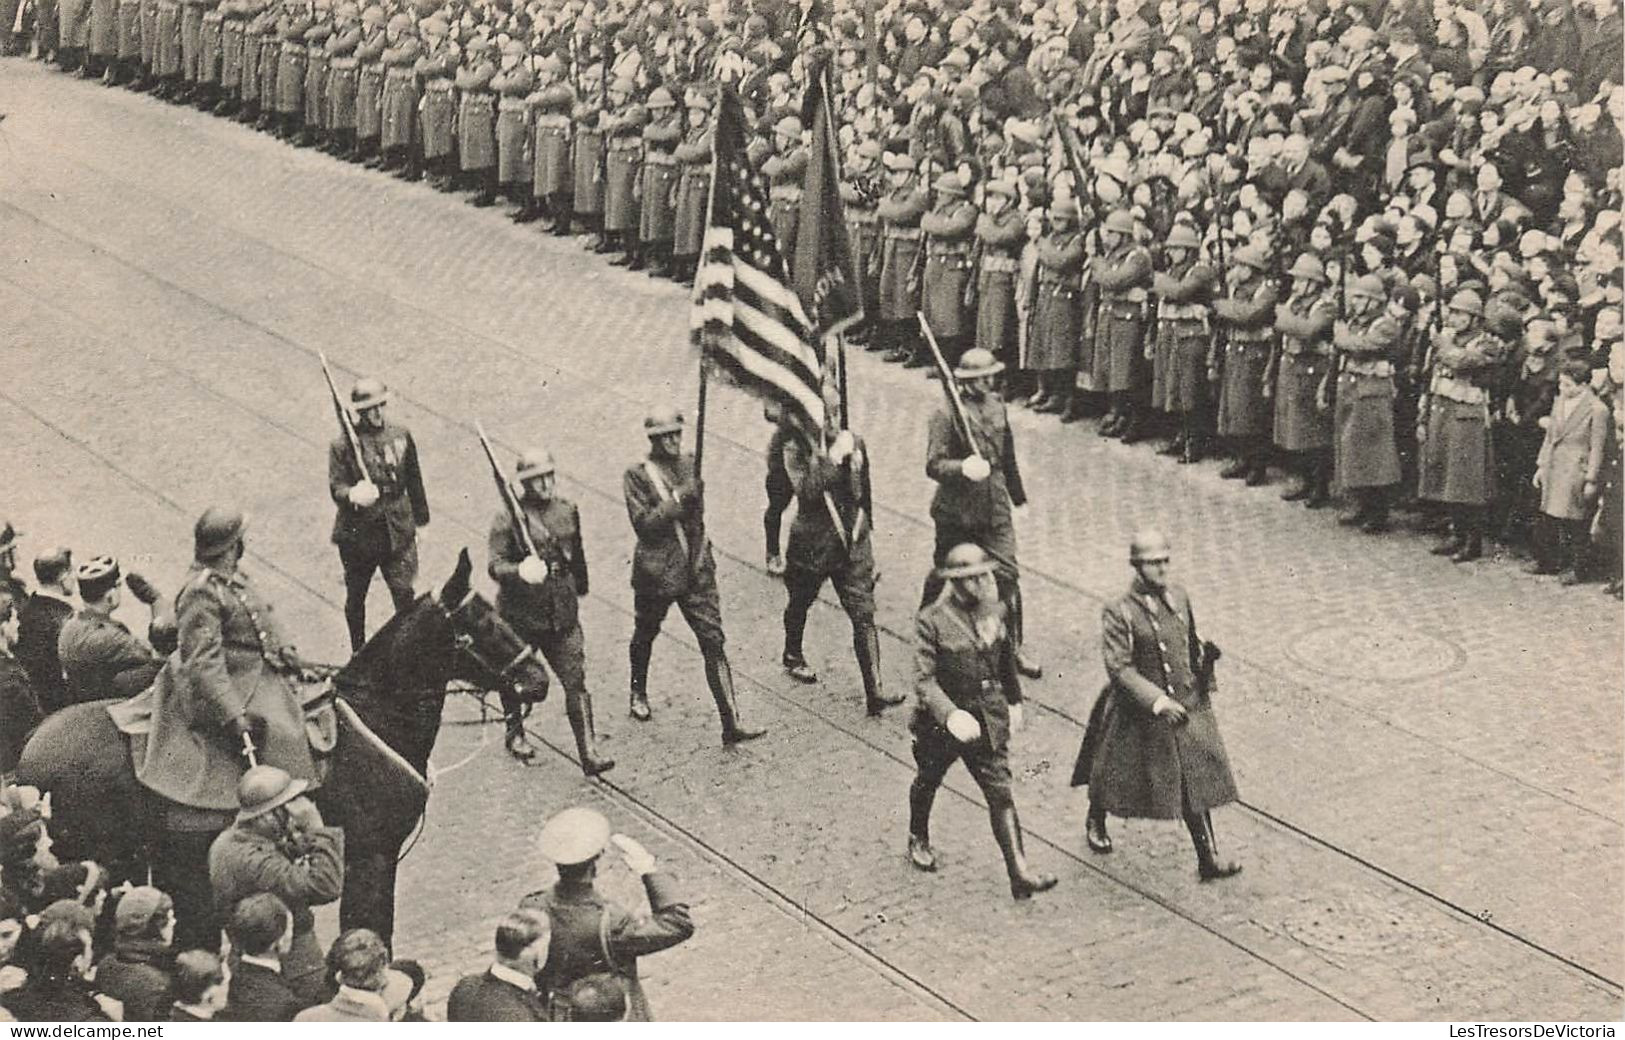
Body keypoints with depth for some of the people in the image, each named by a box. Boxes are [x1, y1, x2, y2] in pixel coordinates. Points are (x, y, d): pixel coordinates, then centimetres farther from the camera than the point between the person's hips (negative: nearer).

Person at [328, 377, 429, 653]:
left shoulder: (401, 436, 3)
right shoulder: (343, 445, -9)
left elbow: (413, 481, 12)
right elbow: (336, 488, -12)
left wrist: (420, 516, 16)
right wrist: (353, 495, -34)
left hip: (398, 532, 2)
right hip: (358, 534, -1)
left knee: (404, 593, -5)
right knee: (356, 597, 13)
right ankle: (358, 653, 29)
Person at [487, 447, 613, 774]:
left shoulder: (567, 510, 4)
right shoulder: (508, 519, -12)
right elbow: (495, 566, -17)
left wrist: (579, 588, 29)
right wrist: (520, 572, -36)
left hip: (562, 615, 3)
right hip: (520, 615, -3)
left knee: (576, 682, -4)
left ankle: (589, 753, -6)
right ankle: (515, 734, 40)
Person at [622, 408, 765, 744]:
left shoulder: (689, 465, 6)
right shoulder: (637, 476, -9)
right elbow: (642, 523, -18)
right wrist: (676, 500, -25)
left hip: (697, 569, 3)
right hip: (656, 572, -3)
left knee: (713, 641, -6)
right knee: (645, 635, 18)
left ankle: (731, 722, -9)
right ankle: (639, 694, 48)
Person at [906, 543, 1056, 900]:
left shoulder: (996, 610, -3)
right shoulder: (932, 620, -20)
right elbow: (923, 679, -23)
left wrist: (1014, 702, 19)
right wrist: (951, 715, -35)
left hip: (989, 717, 3)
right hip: (941, 720, -3)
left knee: (1001, 793, -4)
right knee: (927, 782, 21)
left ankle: (1020, 874, -7)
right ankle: (919, 840, 50)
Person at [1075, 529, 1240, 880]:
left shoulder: (1179, 598, 0)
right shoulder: (1118, 612, -19)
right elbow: (1119, 668, -22)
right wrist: (1158, 701, -26)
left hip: (1186, 706, 4)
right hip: (1137, 714, -4)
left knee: (1195, 781, 2)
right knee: (1116, 774, 16)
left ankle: (1208, 858, 8)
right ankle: (1095, 823, 46)